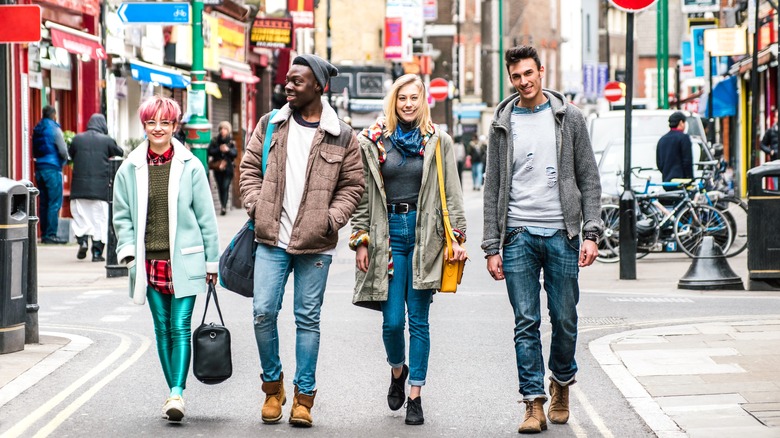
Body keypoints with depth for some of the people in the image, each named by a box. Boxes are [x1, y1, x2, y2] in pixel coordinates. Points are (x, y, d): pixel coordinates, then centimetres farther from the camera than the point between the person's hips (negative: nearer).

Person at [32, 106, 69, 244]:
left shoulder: (37, 130, 11)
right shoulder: (54, 129, -9)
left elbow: (34, 151, 14)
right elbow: (63, 151, -12)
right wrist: (65, 160, 6)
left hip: (39, 168, 7)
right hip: (52, 168, -7)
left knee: (44, 202, 10)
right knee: (55, 203, -5)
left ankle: (44, 234, 11)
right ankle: (51, 234, -9)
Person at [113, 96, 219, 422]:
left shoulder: (190, 166, -1)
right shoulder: (130, 168, 3)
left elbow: (205, 215, 4)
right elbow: (122, 215, 11)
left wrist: (211, 260, 5)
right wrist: (128, 250, -2)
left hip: (183, 260, -2)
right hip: (149, 261, 2)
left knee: (180, 327, -9)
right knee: (162, 328, 8)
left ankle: (178, 392, -12)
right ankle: (173, 392, 15)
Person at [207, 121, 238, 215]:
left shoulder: (231, 141, 6)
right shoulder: (215, 140, 6)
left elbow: (235, 153, -1)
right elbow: (210, 151, -2)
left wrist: (228, 150, -19)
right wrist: (219, 149, -15)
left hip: (228, 168, -2)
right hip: (218, 168, 2)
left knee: (225, 187, -13)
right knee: (220, 188, 5)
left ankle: (224, 207, -20)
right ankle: (223, 206, 16)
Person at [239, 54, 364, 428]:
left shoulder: (342, 136, 1)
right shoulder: (270, 126, 7)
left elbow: (352, 185, 6)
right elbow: (250, 169, 12)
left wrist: (332, 219, -7)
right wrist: (256, 207, -2)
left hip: (315, 245, -2)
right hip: (271, 241, 2)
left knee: (308, 319, 4)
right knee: (263, 313, -3)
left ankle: (304, 396, 12)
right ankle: (272, 384, 17)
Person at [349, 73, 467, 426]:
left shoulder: (438, 142, 6)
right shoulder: (373, 141, 6)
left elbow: (452, 193, 6)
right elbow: (363, 195, 7)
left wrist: (456, 237, -1)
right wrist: (361, 240, 3)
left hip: (424, 234, 0)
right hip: (387, 234, 0)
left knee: (418, 320, 2)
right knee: (392, 320, -3)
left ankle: (415, 397, 8)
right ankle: (397, 370, 28)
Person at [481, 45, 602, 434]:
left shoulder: (569, 118, 5)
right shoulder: (503, 124, 8)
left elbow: (589, 179, 5)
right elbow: (493, 188, 8)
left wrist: (591, 233, -5)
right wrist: (492, 246, 2)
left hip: (561, 234, 0)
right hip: (518, 235, 0)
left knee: (564, 320, 4)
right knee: (526, 324, -2)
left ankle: (561, 381, 28)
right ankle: (534, 402, 0)